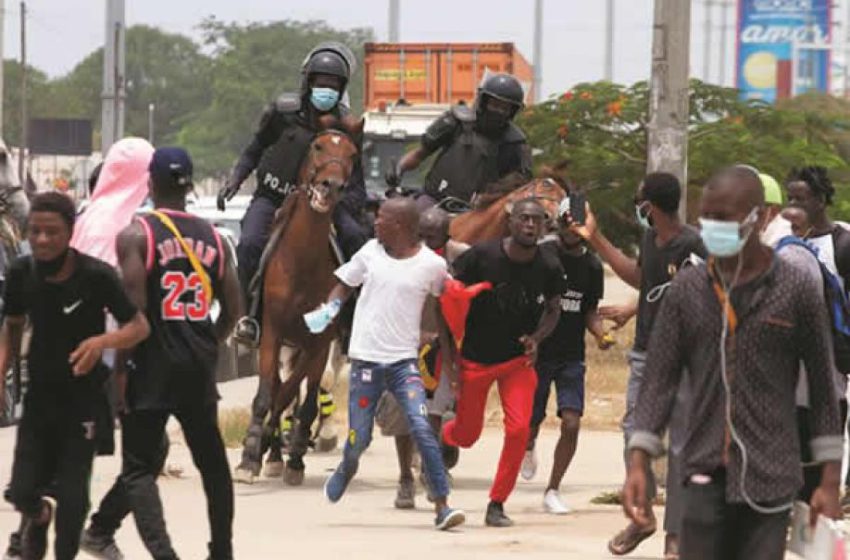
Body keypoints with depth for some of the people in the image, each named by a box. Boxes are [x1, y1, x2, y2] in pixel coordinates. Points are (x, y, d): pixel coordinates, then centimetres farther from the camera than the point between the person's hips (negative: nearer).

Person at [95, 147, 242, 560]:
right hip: (199, 368, 5)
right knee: (212, 461, 17)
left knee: (139, 467, -3)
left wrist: (120, 366, -8)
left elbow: (135, 308, -15)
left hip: (153, 361, -4)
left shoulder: (135, 236, -8)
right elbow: (233, 309, 9)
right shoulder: (212, 238, 7)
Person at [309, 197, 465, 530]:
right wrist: (329, 309, -2)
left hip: (403, 361, -2)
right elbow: (345, 284, 15)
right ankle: (347, 467, 42)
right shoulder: (370, 253, 2)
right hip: (366, 359, 2)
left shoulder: (432, 265, -4)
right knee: (359, 438, 4)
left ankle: (442, 506, -17)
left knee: (421, 427, -18)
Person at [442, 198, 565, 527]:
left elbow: (553, 310, 8)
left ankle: (497, 504, 1)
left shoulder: (548, 268, -10)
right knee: (467, 433, 8)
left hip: (518, 360, 1)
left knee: (518, 429, -15)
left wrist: (536, 338, -12)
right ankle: (439, 438, 47)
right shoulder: (481, 256, -16)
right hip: (475, 357, -1)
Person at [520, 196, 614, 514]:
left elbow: (589, 311, 10)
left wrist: (600, 334, -10)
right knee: (531, 421, 5)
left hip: (571, 356, 2)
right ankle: (528, 448, 44)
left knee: (571, 423, -11)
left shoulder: (592, 266, 2)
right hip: (537, 352, -2)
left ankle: (552, 491, 3)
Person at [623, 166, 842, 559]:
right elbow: (659, 381, 6)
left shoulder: (798, 291, -1)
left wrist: (830, 481, 0)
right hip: (705, 473, 2)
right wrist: (638, 464, -4)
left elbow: (823, 388, 2)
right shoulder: (686, 290, 5)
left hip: (769, 479, -2)